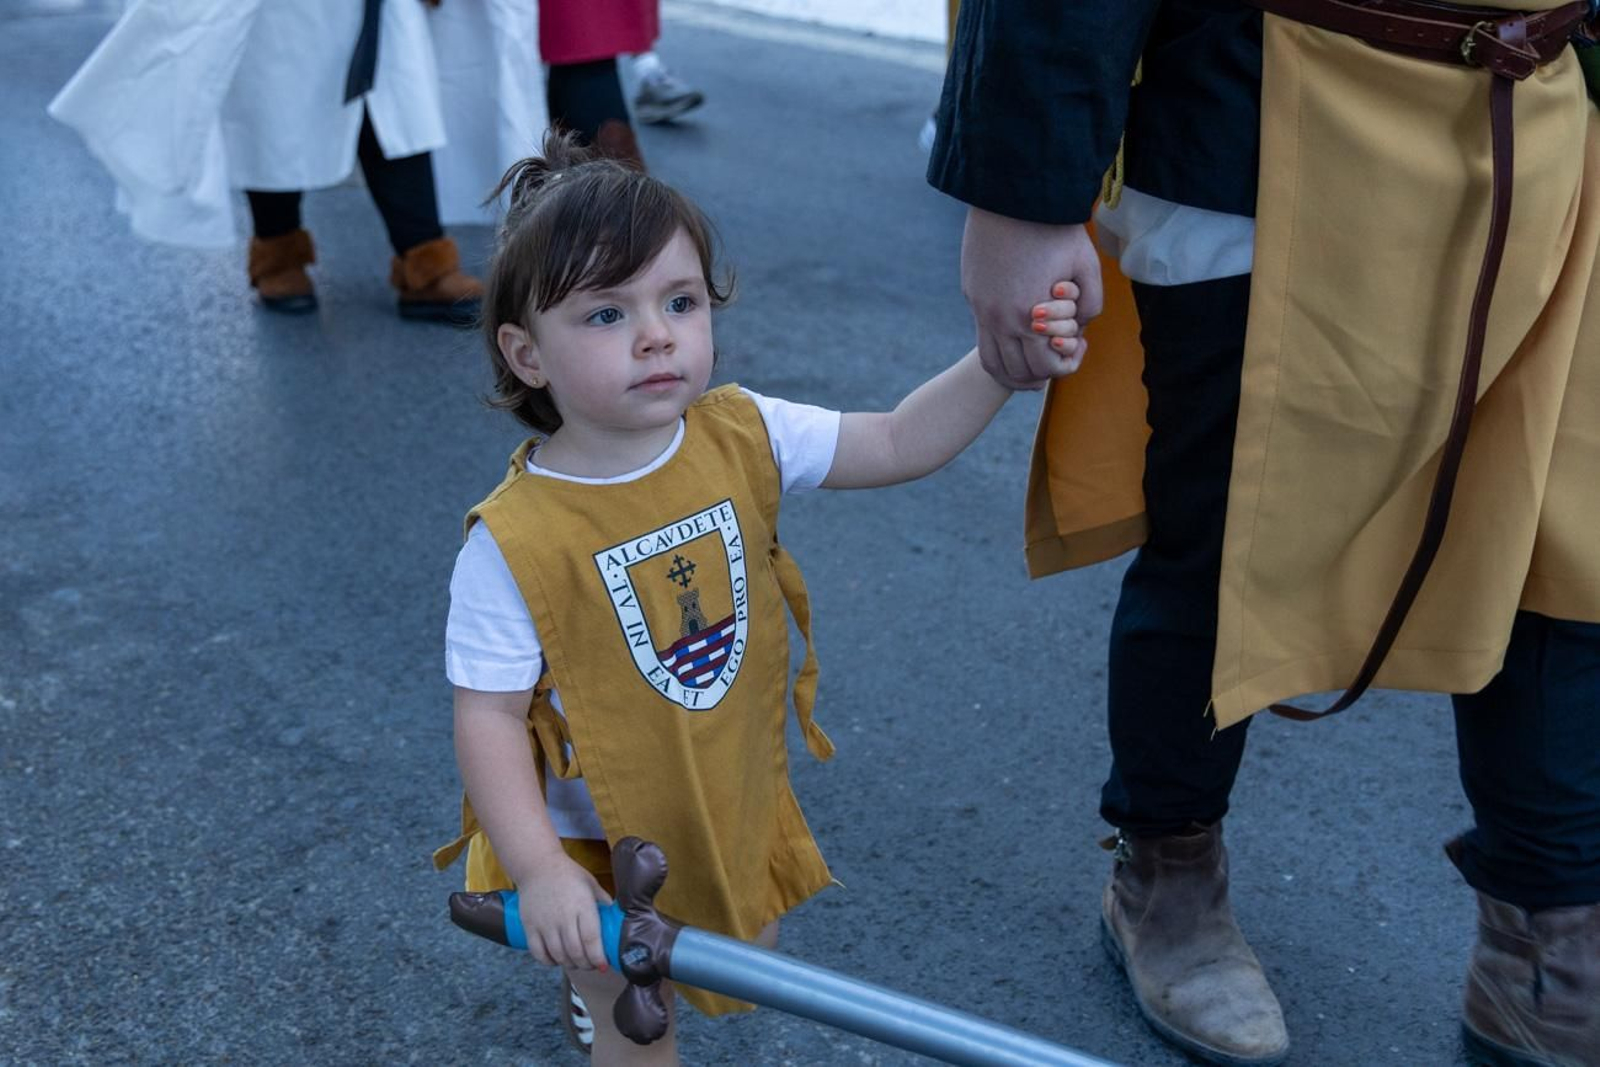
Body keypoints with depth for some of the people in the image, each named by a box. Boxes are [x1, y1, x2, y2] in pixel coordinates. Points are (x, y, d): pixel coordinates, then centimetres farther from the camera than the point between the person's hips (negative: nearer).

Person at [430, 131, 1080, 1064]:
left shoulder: (742, 437, -13)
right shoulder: (515, 541, -28)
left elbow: (896, 445, -5)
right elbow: (489, 716, -22)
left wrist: (997, 366, -19)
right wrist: (540, 873, -27)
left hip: (736, 801, 5)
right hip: (596, 846, -5)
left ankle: (600, 979, 56)